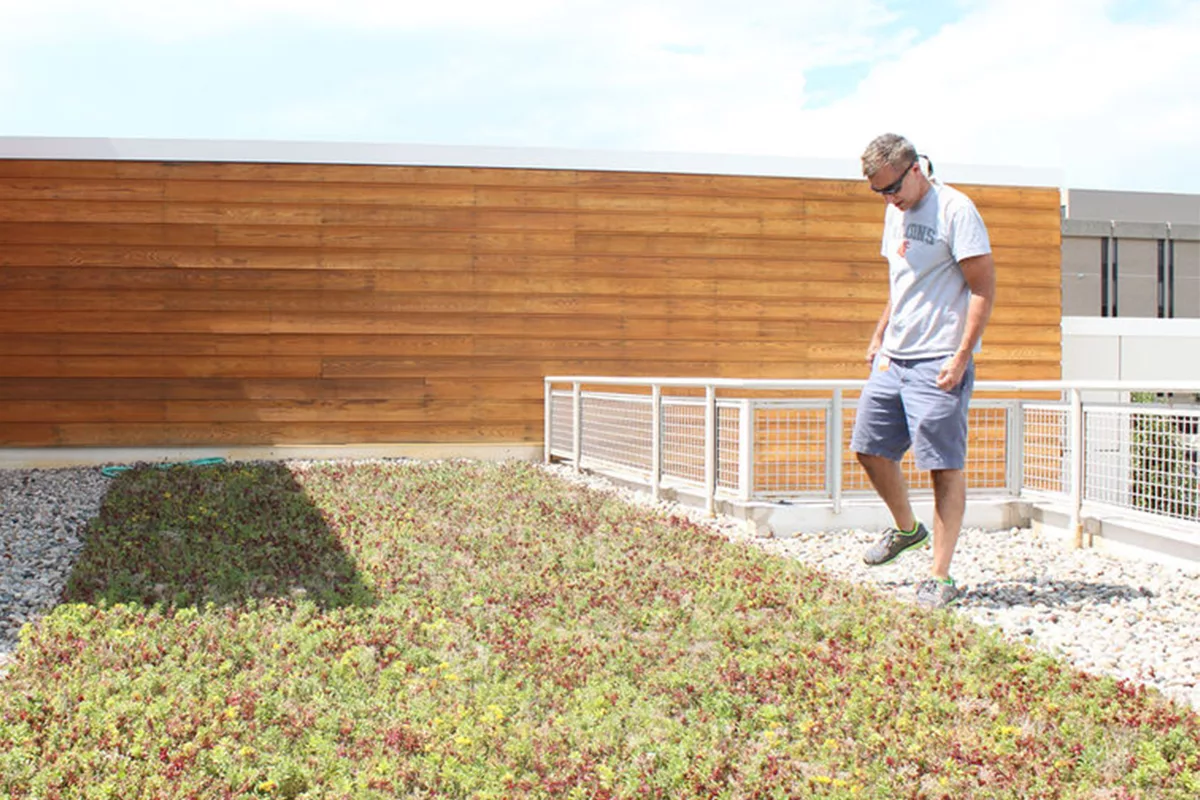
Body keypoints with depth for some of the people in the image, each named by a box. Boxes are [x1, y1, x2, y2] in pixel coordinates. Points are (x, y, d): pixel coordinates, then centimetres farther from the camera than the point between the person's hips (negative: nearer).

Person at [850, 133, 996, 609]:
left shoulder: (955, 210, -12)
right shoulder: (896, 212, 14)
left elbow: (984, 288, -14)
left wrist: (962, 356, -19)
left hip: (939, 362, -8)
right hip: (894, 357, 9)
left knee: (945, 465, -5)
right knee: (869, 447, 11)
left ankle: (941, 577, 2)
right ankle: (906, 528, 35)